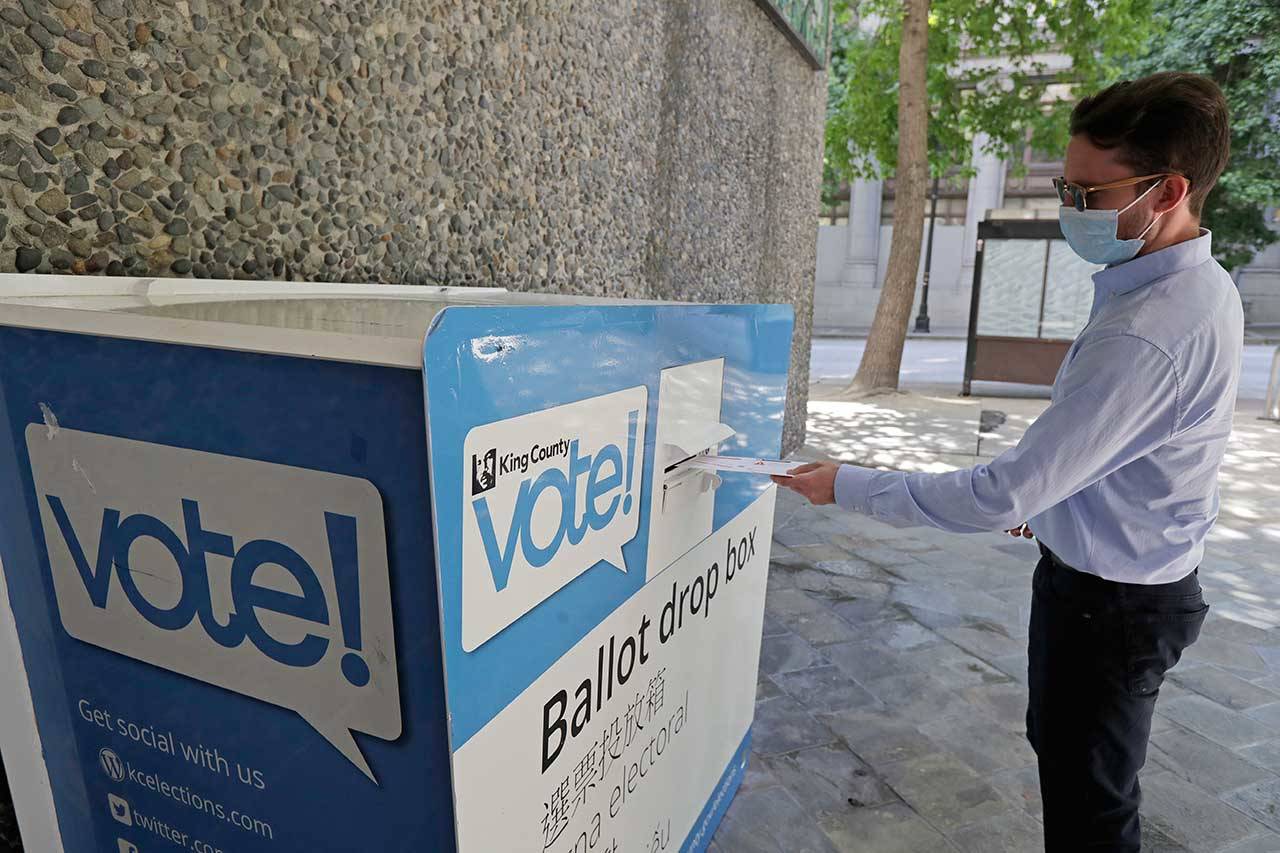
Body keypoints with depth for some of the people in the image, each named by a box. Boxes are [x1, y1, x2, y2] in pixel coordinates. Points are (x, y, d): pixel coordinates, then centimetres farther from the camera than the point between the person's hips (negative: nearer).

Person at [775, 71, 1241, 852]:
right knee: (1061, 746, 28)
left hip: (1110, 603, -10)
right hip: (1138, 577, 10)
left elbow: (1002, 497, -33)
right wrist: (1047, 493, 19)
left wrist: (849, 486, -25)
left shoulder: (1144, 336, -34)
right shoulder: (1200, 286, 1)